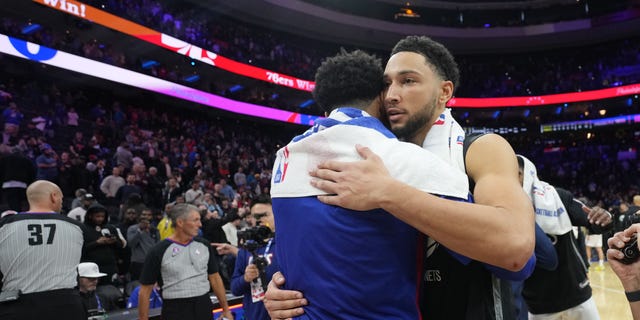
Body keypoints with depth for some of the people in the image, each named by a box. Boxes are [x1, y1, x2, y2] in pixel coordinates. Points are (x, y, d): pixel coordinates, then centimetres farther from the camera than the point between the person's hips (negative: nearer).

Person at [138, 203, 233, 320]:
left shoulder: (204, 245, 3)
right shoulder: (159, 251, -9)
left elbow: (215, 278, 10)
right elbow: (145, 291, -4)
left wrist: (226, 310, 10)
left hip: (204, 307, 4)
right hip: (175, 310, -3)